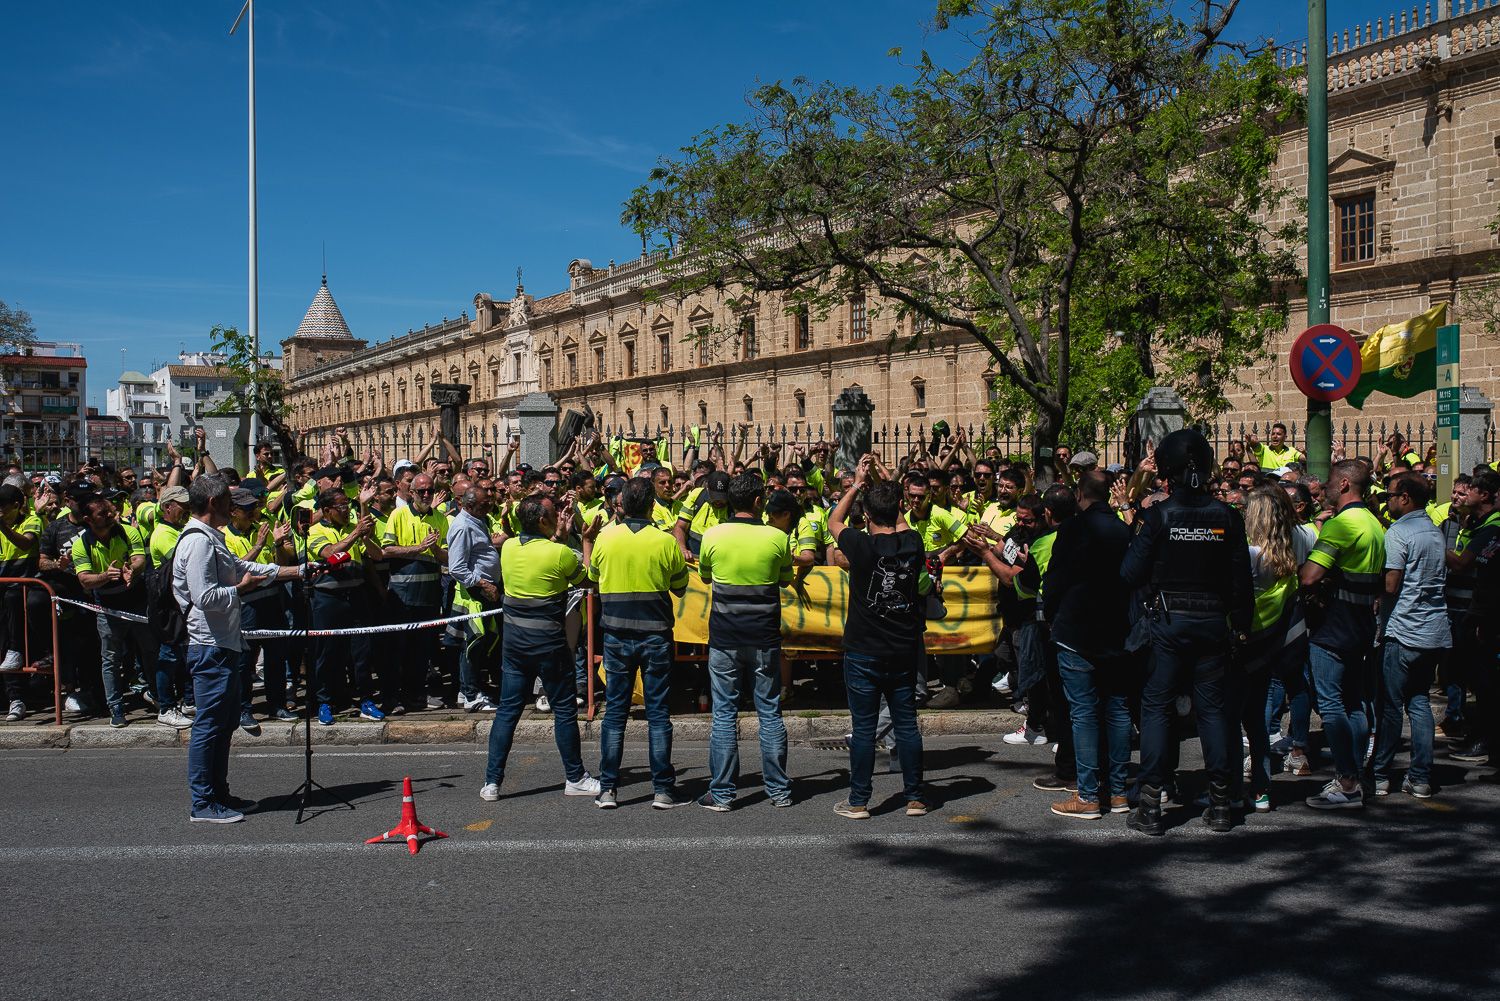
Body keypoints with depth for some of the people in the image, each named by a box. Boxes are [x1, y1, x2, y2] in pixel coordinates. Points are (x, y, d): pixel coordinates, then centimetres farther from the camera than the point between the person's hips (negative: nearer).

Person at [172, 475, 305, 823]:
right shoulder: (198, 542, -16)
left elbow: (243, 567, 28)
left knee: (226, 721, 16)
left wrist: (297, 570, 27)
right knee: (209, 725, -6)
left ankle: (219, 794, 25)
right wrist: (241, 588, -10)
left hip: (224, 645, 11)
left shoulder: (212, 539, 18)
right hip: (210, 647, -11)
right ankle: (202, 804, 0)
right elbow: (205, 597, -25)